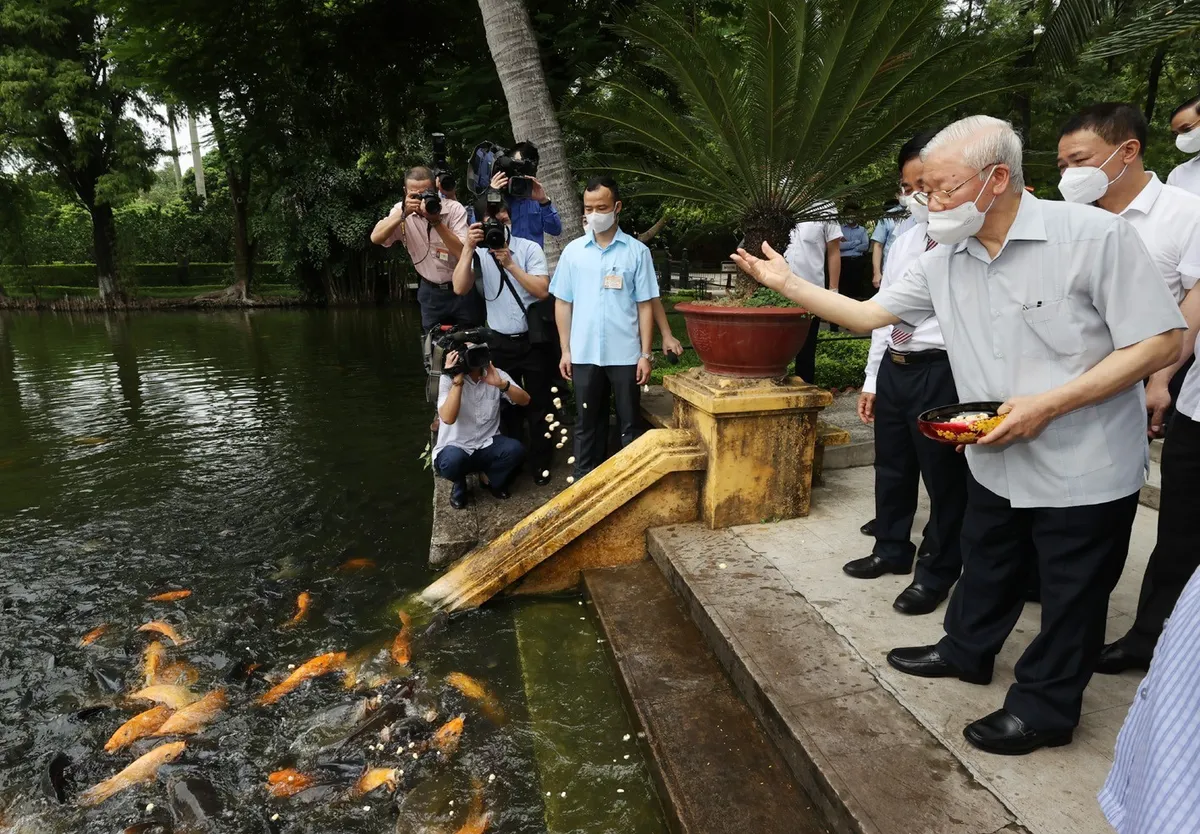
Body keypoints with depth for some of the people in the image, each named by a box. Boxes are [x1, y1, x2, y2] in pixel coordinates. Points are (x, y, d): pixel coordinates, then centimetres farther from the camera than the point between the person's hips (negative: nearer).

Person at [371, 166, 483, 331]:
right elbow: (376, 238, -19)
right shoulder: (402, 210, -6)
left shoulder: (454, 209, -15)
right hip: (431, 292, 3)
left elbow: (464, 253, -24)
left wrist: (436, 221, -30)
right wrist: (403, 213, -28)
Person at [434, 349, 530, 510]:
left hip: (488, 445, 3)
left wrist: (501, 384, -27)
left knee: (516, 449, -27)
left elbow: (525, 400, -11)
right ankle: (459, 486, 3)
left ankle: (492, 479, 8)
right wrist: (457, 381, -30)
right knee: (453, 460, -37)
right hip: (456, 447, -3)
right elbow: (448, 418, -26)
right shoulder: (449, 379, -12)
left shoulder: (495, 374, -3)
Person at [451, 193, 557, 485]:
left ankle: (541, 462, 23)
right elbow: (460, 288, -16)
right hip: (500, 343, 2)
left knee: (539, 404, 8)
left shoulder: (530, 248, -6)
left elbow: (542, 290, -17)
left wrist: (510, 264, -22)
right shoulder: (479, 255, 0)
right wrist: (469, 249, -24)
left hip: (534, 340, -2)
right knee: (507, 405, 13)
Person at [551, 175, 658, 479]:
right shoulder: (573, 251, 5)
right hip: (584, 355, 2)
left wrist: (646, 354, -4)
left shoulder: (637, 251, 0)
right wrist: (565, 350, 3)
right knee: (587, 423, 12)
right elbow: (563, 303, 8)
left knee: (629, 425, 7)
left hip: (625, 355, -1)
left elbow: (644, 306, 0)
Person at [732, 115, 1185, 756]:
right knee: (984, 570, 23)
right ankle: (966, 650, 46)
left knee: (1070, 597, 11)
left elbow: (1161, 342, -17)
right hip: (994, 463, 6)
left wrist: (1047, 404, -25)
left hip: (1085, 471, -5)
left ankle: (1043, 707, 30)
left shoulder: (1095, 236, -19)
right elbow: (868, 313, 6)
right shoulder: (944, 262, -1)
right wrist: (787, 283, -1)